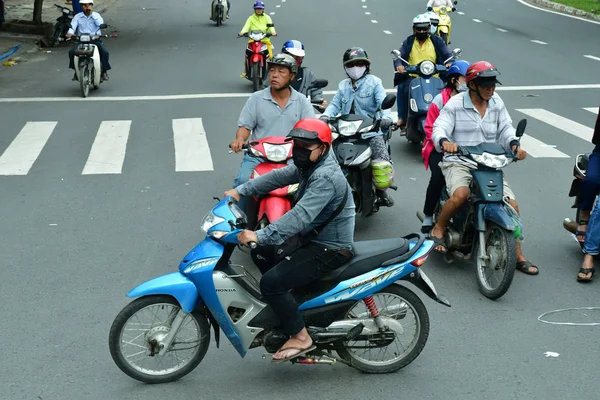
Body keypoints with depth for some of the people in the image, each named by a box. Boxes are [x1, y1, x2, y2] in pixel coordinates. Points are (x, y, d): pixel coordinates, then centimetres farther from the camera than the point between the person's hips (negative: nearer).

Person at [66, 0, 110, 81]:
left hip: (95, 39, -1)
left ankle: (104, 71, -7)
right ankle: (76, 71, -6)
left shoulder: (96, 15, 7)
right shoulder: (77, 16, 9)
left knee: (104, 52, -27)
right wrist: (69, 33, -28)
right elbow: (73, 26, -6)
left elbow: (101, 24, -13)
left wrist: (92, 13, -11)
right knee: (71, 52, -24)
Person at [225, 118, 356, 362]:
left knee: (271, 282, -19)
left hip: (330, 250, -11)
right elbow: (278, 176, 9)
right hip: (314, 239, 11)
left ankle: (300, 338, -7)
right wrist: (241, 191, -1)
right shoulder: (311, 165, 6)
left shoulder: (325, 177, -25)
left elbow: (300, 216, -36)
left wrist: (260, 236, -41)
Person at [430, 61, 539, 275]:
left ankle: (518, 256, 9)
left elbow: (505, 128, 9)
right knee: (460, 194, -36)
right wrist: (444, 142, -35)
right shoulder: (455, 103, -3)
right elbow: (439, 128, -11)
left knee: (512, 204, -7)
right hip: (459, 162, -4)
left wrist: (514, 144, -14)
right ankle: (438, 229, -8)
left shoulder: (497, 103, 9)